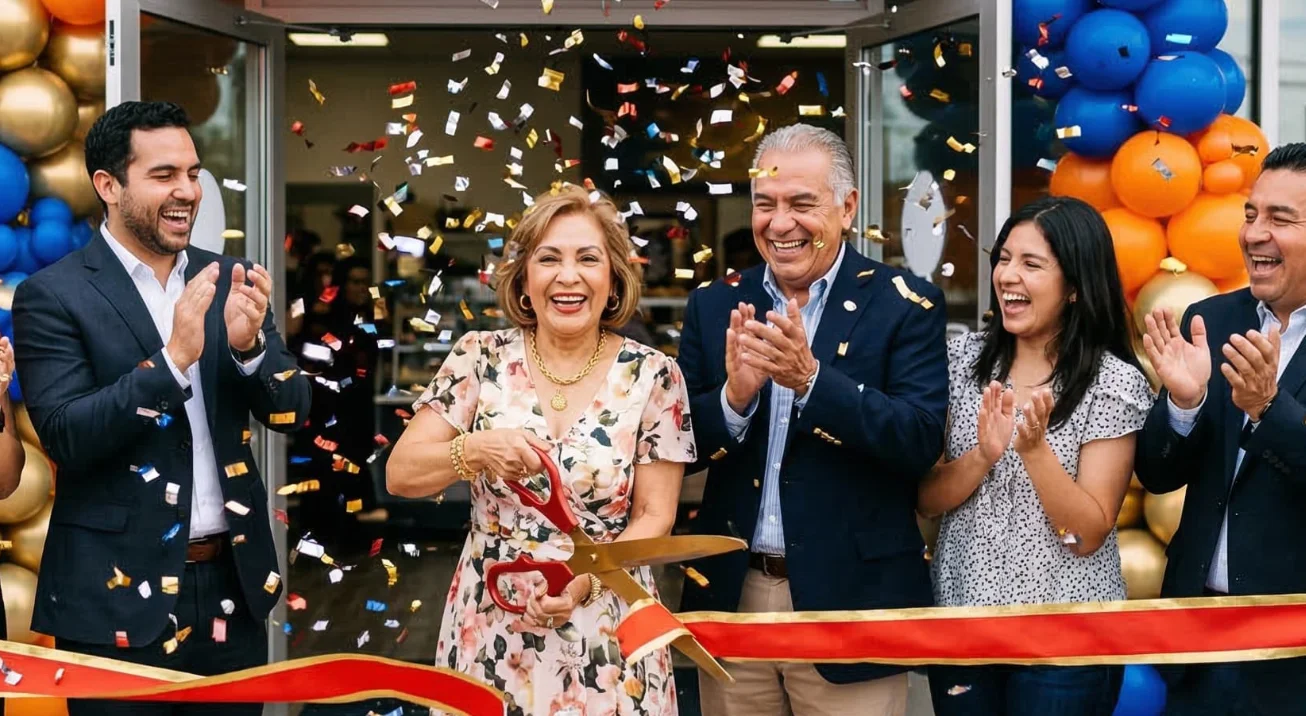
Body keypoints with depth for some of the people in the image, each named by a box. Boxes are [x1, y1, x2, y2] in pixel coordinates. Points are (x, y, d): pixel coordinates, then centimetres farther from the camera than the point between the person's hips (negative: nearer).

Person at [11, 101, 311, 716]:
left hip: (232, 585, 5)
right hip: (121, 598, -4)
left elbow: (290, 410, 4)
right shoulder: (54, 295, -7)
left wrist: (249, 344, -16)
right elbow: (65, 438, -15)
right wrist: (173, 359, -25)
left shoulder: (225, 280, 7)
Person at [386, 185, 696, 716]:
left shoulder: (653, 376, -5)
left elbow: (654, 515, -3)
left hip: (603, 635, -1)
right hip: (489, 631, 1)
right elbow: (400, 474, -4)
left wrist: (584, 581, -19)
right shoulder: (480, 359, -2)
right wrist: (476, 450, -23)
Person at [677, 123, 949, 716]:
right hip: (731, 599, 3)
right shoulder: (714, 307, 5)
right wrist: (734, 395, -17)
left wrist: (809, 377, -26)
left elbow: (922, 440, -15)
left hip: (848, 600, -3)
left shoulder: (904, 305, -5)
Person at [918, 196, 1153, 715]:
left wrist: (1034, 446, -25)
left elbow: (1088, 535, -13)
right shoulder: (963, 357, 0)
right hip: (960, 620, 4)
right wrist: (982, 456, -19)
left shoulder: (1113, 382, -10)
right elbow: (923, 499, -2)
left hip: (1066, 638, -3)